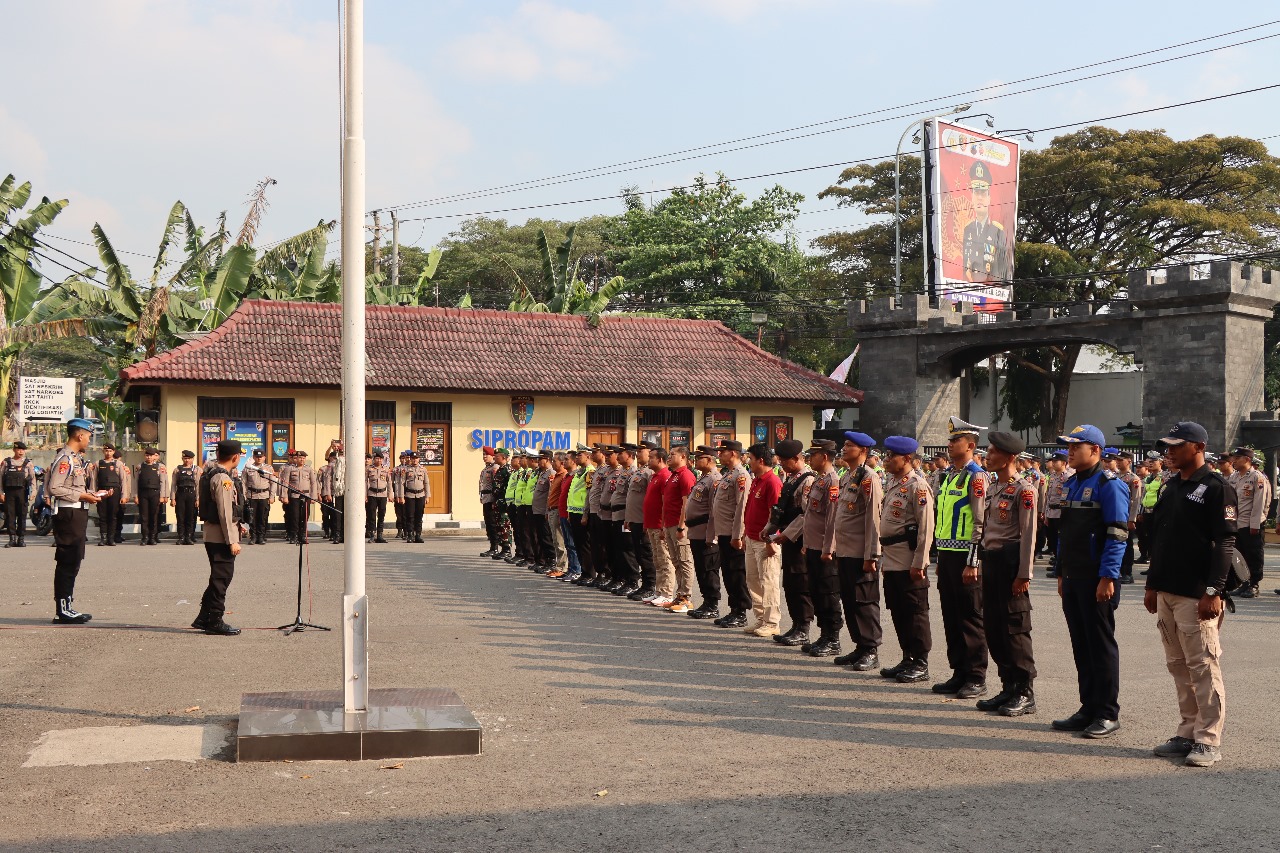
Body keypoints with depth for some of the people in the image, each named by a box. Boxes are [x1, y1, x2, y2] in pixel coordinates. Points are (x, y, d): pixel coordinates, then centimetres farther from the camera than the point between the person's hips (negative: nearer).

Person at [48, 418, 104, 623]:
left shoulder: (76, 458, 16)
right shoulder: (64, 458, -14)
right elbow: (54, 488, -22)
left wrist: (91, 494, 11)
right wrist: (81, 496, -19)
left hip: (78, 514, 10)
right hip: (67, 514, -10)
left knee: (73, 562, 13)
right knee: (67, 562, -6)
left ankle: (66, 607, 19)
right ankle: (62, 610, -1)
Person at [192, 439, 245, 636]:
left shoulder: (210, 474, 14)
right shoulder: (223, 479, -18)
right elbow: (224, 512, -21)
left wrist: (236, 525, 26)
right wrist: (232, 541, -19)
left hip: (212, 536, 10)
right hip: (221, 536, -10)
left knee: (219, 577, 16)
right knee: (221, 578, -3)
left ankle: (203, 619, 20)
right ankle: (215, 622, 2)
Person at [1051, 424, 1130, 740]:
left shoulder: (1109, 484, -11)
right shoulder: (1072, 483, 15)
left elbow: (1117, 535, -16)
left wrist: (1107, 577, -20)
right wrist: (1062, 573, 18)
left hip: (1096, 580, -8)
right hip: (1073, 578, 8)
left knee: (1101, 646, -1)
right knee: (1081, 646, 12)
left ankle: (1107, 714, 6)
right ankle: (1088, 709, 20)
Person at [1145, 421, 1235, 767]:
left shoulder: (1216, 487, -8)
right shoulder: (1169, 488, 16)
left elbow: (1224, 543, -13)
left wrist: (1213, 591, -18)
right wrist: (1152, 585, 18)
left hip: (1196, 595, -8)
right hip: (1166, 593, 8)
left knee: (1203, 666, -5)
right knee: (1178, 666, 11)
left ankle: (1209, 741, 0)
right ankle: (1188, 733, 18)